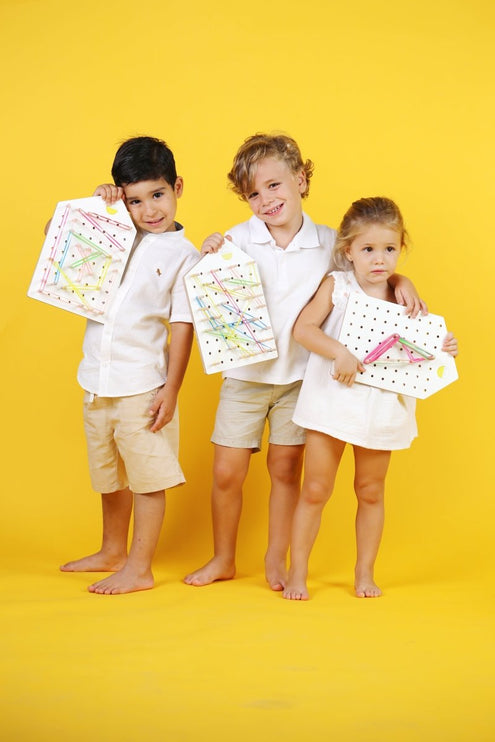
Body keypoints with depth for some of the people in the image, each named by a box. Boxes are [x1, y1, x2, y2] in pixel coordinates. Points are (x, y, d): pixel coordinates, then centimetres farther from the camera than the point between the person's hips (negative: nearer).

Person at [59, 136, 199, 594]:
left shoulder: (183, 257, -7)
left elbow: (182, 329, -10)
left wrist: (170, 390, -14)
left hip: (142, 384, -6)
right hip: (98, 381, 6)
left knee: (147, 477, 3)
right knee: (110, 475, 20)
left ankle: (139, 569, 12)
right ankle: (113, 553, 37)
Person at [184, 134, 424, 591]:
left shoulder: (328, 243, -4)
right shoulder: (240, 239, -8)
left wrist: (401, 282, -10)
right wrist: (208, 258, -24)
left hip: (300, 377, 0)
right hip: (245, 373, 0)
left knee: (286, 469, 8)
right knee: (227, 472, 3)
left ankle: (277, 560, 25)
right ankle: (223, 559, 22)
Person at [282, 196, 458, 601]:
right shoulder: (336, 286, -5)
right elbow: (303, 328, -13)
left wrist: (444, 348, -11)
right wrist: (339, 353, -25)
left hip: (381, 408, 2)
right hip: (333, 401, -2)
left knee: (371, 491, 13)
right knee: (315, 490, 4)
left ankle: (365, 573, 27)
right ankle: (297, 574, 15)